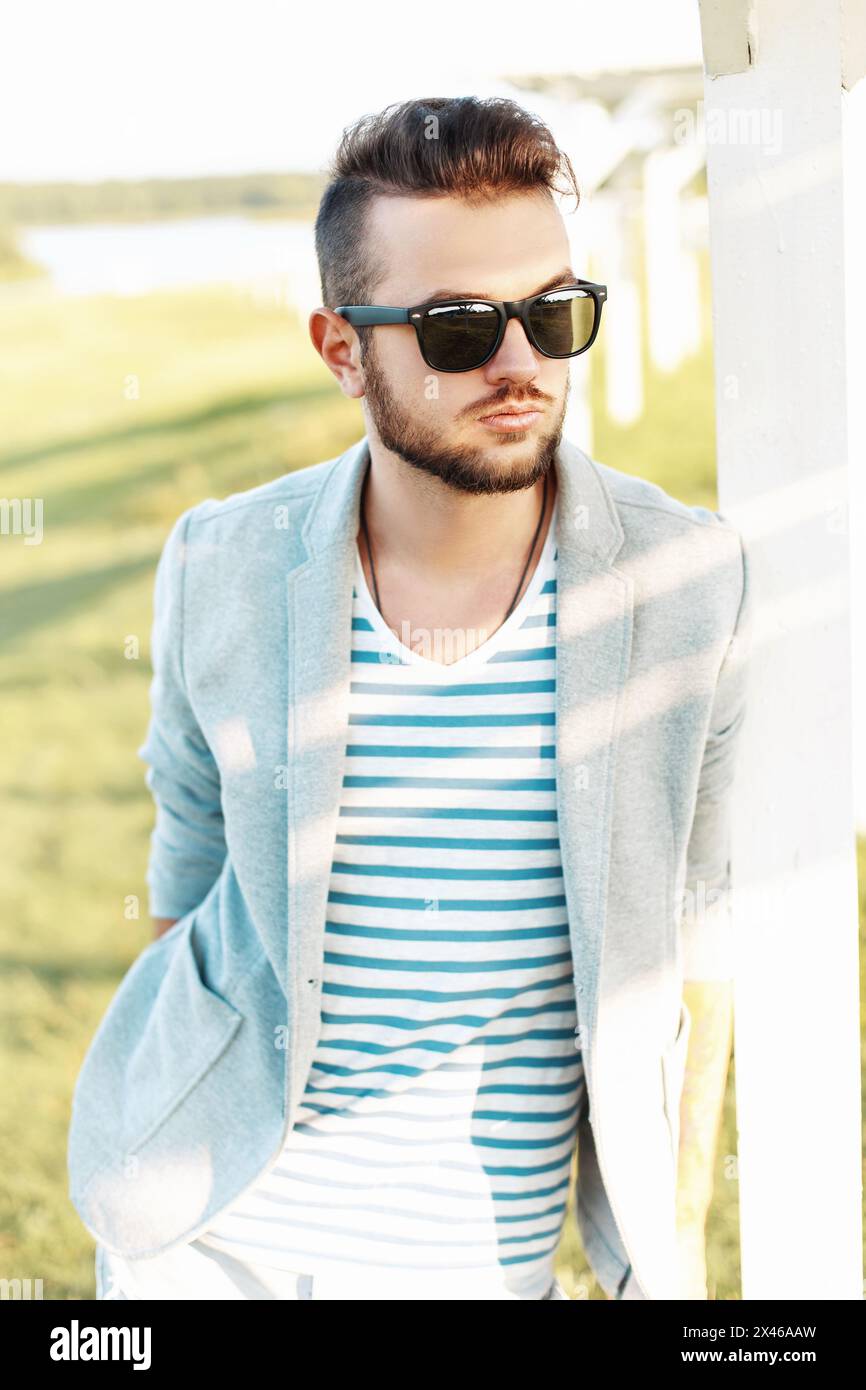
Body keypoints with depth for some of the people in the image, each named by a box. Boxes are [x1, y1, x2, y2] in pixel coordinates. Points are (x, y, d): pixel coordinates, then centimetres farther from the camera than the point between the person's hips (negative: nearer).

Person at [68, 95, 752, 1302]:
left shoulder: (692, 583, -11)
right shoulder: (223, 571, -8)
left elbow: (694, 927, -2)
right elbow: (190, 883, 5)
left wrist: (676, 1240, 4)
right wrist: (145, 1184, 12)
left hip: (482, 1256, 0)